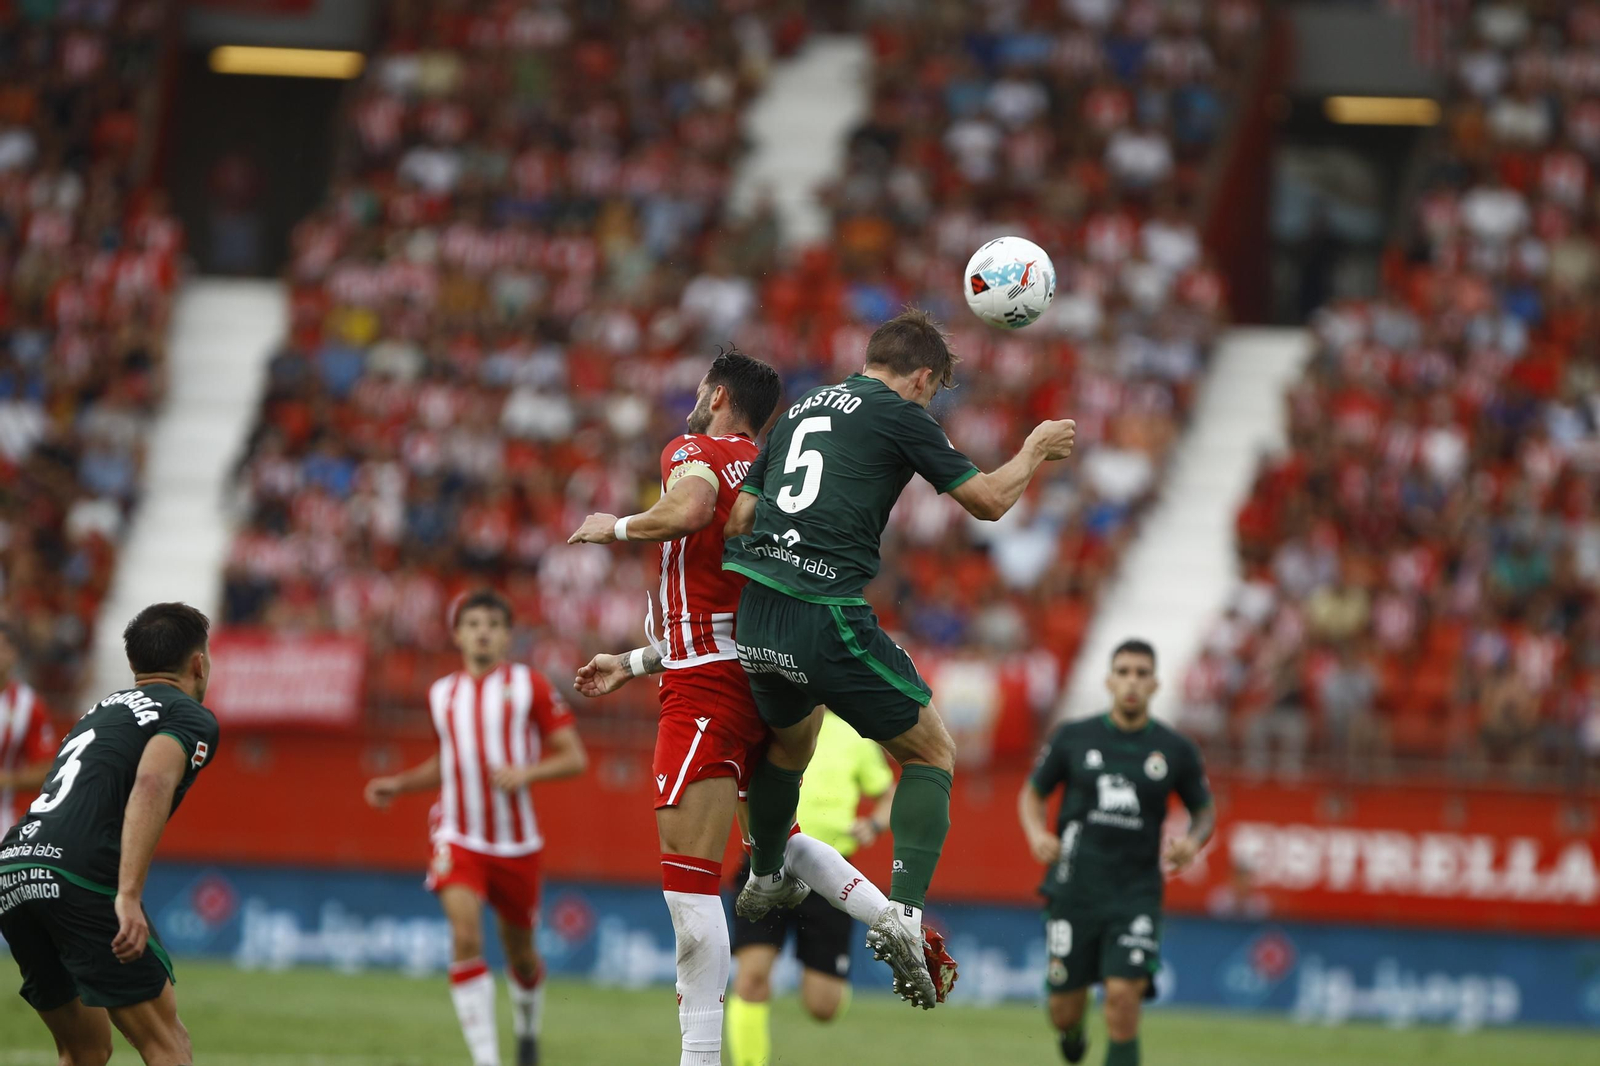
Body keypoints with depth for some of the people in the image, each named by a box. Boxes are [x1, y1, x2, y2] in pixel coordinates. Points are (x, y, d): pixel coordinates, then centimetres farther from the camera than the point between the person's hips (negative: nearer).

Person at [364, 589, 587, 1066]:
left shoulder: (530, 686, -3)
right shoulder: (441, 694, 9)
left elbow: (575, 757, -4)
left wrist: (526, 772, -21)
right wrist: (399, 784, 13)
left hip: (517, 843, -1)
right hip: (458, 837, 1)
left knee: (519, 952, 11)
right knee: (466, 934, -21)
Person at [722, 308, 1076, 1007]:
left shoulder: (801, 410, 20)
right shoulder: (901, 415, 0)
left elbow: (739, 516, 18)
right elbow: (987, 500, 5)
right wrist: (1035, 452, 22)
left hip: (753, 610, 7)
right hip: (828, 618, -7)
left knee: (790, 735, 35)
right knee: (932, 753, 7)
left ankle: (764, 878, 53)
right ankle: (903, 911, -9)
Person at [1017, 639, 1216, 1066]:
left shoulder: (1176, 750, 2)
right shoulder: (1072, 738, 1)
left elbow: (1205, 809, 16)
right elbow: (1032, 793, 12)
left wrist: (1193, 841, -6)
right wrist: (1036, 833, -8)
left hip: (1136, 896, -1)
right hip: (1074, 891, 1)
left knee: (1123, 996, -19)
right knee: (1064, 1011, 4)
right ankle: (1072, 1029, 43)